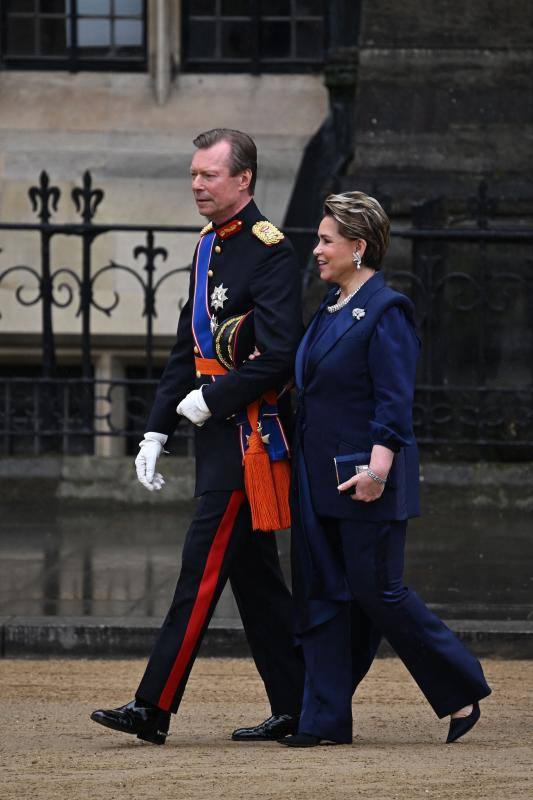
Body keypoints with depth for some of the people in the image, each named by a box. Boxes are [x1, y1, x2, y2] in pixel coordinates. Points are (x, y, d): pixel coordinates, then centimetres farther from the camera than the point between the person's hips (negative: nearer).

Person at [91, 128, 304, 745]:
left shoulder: (270, 252, -13)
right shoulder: (209, 247, 15)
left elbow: (279, 357, -20)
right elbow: (188, 349, 18)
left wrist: (210, 400, -14)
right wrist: (155, 432, 13)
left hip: (247, 435, -9)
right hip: (218, 437, 9)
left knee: (202, 569, -9)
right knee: (256, 577, 11)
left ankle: (154, 710, -9)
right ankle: (295, 710, 16)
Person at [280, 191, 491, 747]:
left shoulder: (386, 312, -12)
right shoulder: (330, 310, 14)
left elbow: (394, 403, -18)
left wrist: (377, 467, -25)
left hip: (367, 478, -9)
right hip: (319, 480, 9)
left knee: (376, 592, -4)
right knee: (321, 593, 5)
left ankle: (462, 693, 12)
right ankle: (326, 720, 8)